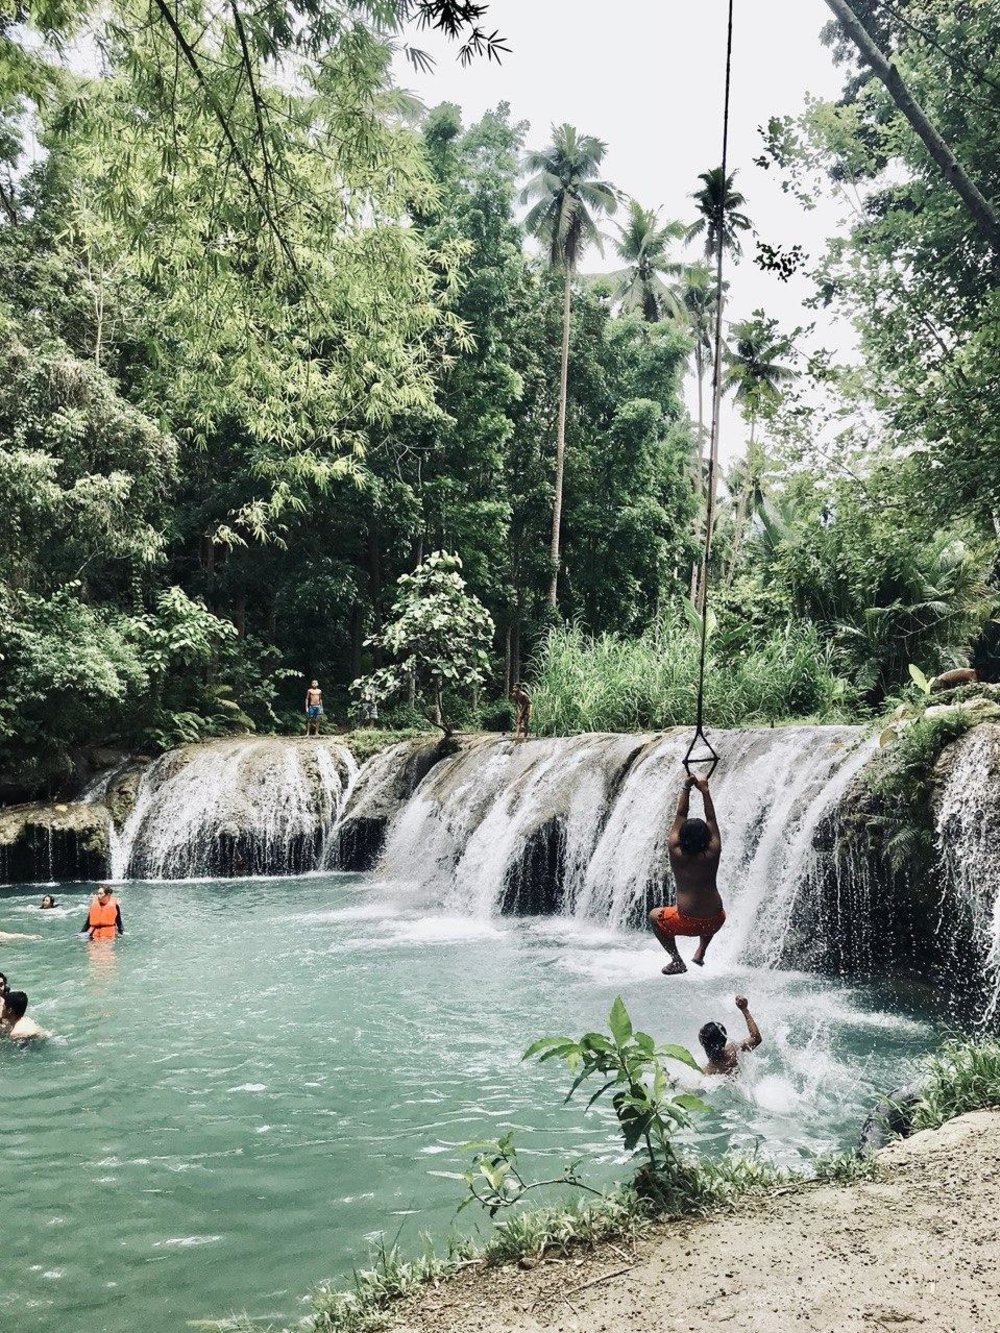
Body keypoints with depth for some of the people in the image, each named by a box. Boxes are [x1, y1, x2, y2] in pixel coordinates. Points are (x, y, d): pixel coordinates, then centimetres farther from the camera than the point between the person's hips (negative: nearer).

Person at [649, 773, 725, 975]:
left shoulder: (676, 853, -9)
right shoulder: (712, 854, -7)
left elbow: (680, 815, -1)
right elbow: (711, 819, 2)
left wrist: (687, 788, 3)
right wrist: (705, 790, 5)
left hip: (687, 922, -3)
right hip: (715, 921, 3)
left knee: (654, 915, 26)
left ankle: (676, 960, 13)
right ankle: (700, 953, 26)